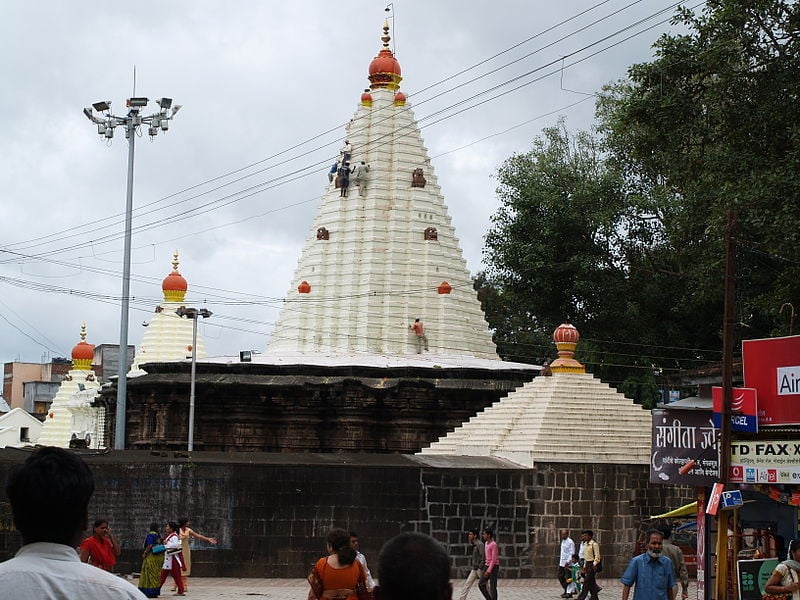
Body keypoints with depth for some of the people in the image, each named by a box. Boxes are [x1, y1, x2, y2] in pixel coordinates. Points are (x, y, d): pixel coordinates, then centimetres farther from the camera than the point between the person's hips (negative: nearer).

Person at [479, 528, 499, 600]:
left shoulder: (494, 545, -15)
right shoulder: (486, 543, 11)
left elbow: (494, 559, -18)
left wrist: (488, 571, -21)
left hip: (494, 567, -8)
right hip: (487, 567, 8)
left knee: (492, 587, -5)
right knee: (481, 584, 3)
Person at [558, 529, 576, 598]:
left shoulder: (570, 542, -12)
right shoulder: (563, 541, 14)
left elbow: (572, 553, -16)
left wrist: (567, 562, -22)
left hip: (567, 563, -9)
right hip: (561, 563, 9)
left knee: (568, 578, -4)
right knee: (560, 576, 11)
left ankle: (569, 593, 2)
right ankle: (566, 590, 22)